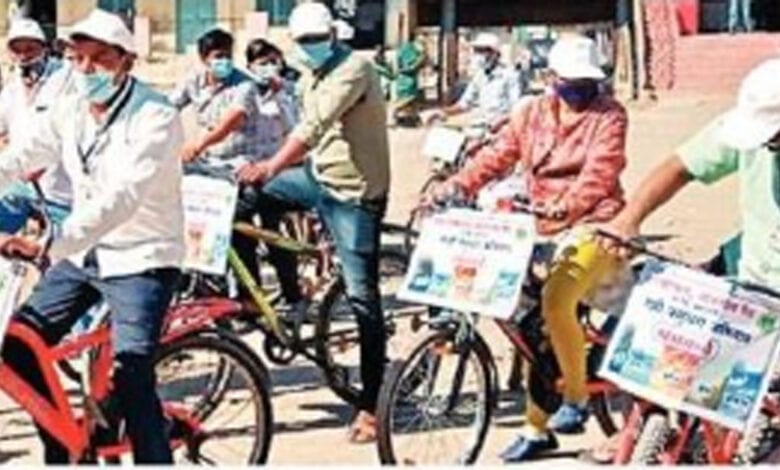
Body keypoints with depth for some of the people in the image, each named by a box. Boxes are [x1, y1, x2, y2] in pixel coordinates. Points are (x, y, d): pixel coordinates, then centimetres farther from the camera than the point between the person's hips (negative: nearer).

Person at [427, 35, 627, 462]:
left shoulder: (608, 115, -3)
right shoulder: (533, 113, 11)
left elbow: (601, 168, -19)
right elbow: (498, 155, 4)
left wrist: (569, 204, -36)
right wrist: (457, 185, -12)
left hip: (592, 226, -5)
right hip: (545, 228, 5)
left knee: (556, 301, -27)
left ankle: (577, 397, -6)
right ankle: (537, 428, 14)